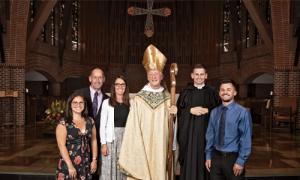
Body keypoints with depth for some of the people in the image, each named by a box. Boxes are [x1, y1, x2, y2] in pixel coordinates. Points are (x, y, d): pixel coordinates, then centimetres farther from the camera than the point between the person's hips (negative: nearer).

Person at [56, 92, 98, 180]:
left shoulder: (90, 121, 5)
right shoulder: (63, 123, -8)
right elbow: (61, 145, -13)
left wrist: (94, 160, 4)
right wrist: (70, 166, -18)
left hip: (86, 165, 4)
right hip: (68, 164, -4)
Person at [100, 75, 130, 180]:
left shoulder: (129, 103, 5)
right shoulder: (107, 102, -1)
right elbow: (102, 125, -3)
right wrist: (103, 143, -9)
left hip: (126, 138, 2)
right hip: (111, 138, -2)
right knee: (109, 168, 4)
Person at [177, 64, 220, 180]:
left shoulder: (211, 92, 7)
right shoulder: (185, 92, 6)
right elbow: (179, 110, 2)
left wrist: (207, 110, -12)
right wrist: (190, 110, -12)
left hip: (205, 131, 0)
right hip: (188, 131, 0)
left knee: (204, 159, 2)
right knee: (189, 159, 0)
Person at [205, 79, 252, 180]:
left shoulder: (243, 112, -11)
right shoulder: (214, 112, 3)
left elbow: (246, 139, -12)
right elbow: (210, 135, 8)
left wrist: (240, 161, -13)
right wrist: (208, 156, 6)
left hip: (233, 158, -4)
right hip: (216, 157, 4)